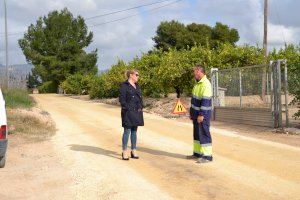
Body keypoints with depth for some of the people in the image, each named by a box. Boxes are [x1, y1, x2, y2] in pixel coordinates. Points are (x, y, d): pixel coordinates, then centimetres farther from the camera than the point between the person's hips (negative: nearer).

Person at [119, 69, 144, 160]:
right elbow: (121, 99, -12)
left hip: (137, 112, 7)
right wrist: (128, 108, -16)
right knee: (127, 131, -5)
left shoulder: (137, 86, 17)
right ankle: (124, 152, 1)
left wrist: (141, 107, 8)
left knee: (134, 131, 11)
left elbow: (140, 98, 21)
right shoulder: (124, 85, -6)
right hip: (128, 112, -7)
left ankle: (134, 151, 18)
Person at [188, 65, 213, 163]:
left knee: (204, 134, -5)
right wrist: (192, 112, 20)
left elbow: (205, 101, -23)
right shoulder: (198, 83, 14)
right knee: (197, 134, 14)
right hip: (196, 114, 10)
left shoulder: (205, 84, -18)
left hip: (202, 115, -10)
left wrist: (201, 115, -24)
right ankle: (197, 153, 24)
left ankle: (207, 156, 1)